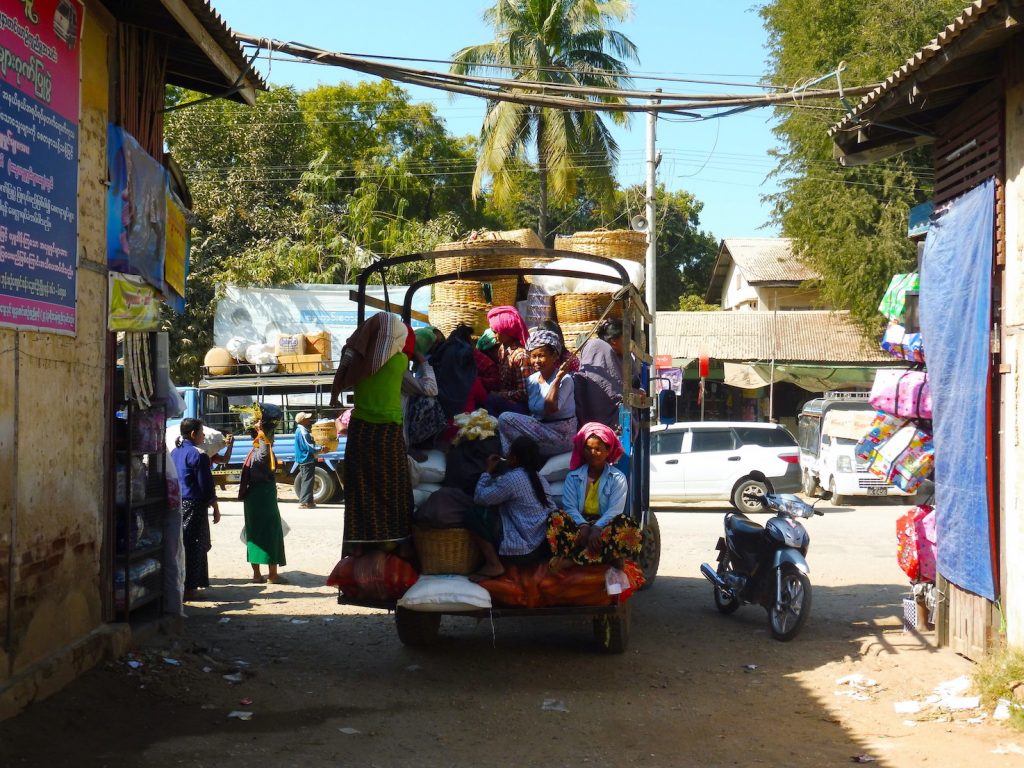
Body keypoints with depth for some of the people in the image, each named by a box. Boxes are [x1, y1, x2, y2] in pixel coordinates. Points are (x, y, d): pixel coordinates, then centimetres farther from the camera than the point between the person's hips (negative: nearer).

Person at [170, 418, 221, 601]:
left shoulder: (174, 452, 11)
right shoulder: (198, 455, -12)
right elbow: (206, 486, -13)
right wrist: (216, 508, -5)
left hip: (176, 504, 8)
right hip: (194, 505, -8)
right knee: (193, 546, -2)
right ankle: (188, 589, 0)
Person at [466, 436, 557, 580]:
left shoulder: (512, 478, -14)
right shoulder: (540, 479, 10)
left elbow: (480, 498, -8)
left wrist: (489, 471, 7)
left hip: (520, 551, -8)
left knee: (475, 515, -4)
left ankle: (494, 565, -6)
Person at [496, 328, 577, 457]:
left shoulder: (564, 379, -11)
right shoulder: (532, 380, 9)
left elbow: (551, 409, -25)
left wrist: (557, 379, -24)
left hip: (561, 437, -7)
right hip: (540, 430, 7)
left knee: (505, 418, -17)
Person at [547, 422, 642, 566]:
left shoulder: (618, 479, 10)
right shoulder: (573, 476, 14)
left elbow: (614, 510, -5)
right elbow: (570, 507, 0)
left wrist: (597, 528, -25)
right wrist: (583, 526, -22)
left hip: (604, 526, -1)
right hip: (579, 524, 1)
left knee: (625, 524, -35)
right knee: (556, 518, -29)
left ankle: (573, 557, -42)